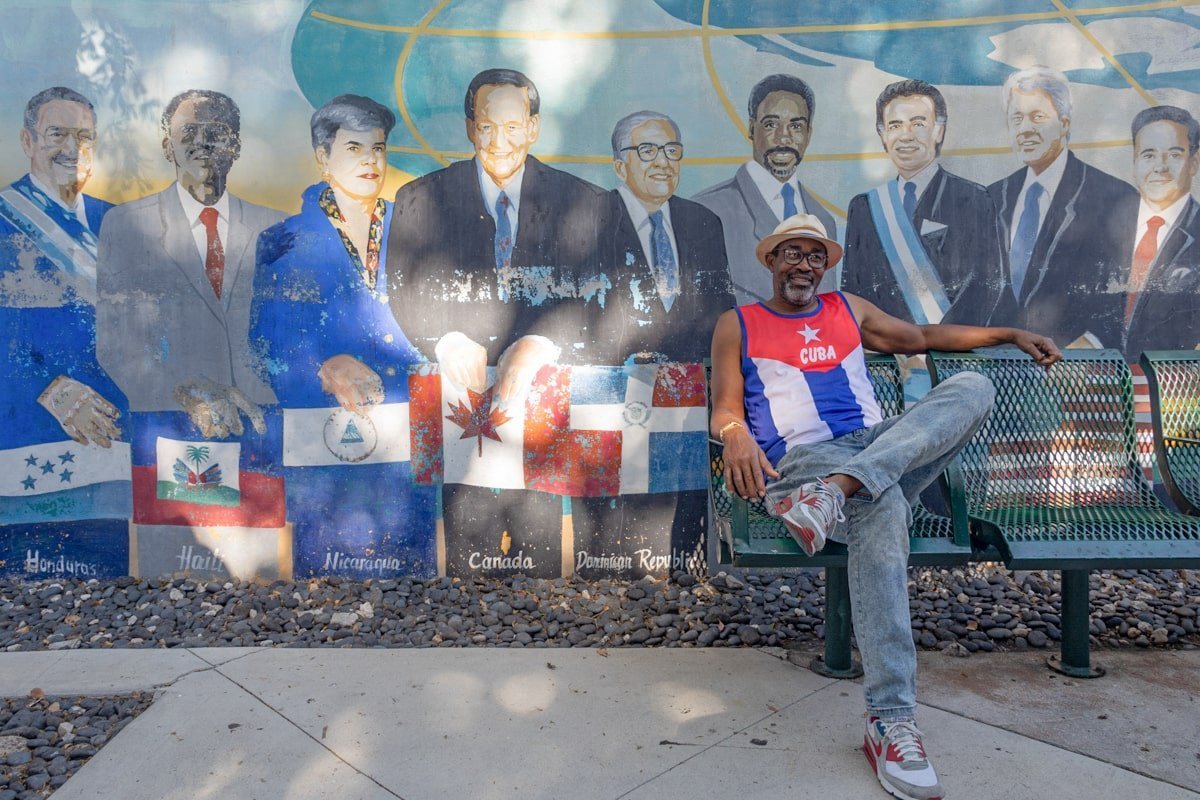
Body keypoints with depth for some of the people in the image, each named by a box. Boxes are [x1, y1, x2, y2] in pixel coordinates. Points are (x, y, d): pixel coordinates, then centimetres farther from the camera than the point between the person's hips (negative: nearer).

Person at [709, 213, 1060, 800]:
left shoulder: (849, 310, 27)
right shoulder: (738, 325, 14)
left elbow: (922, 336, 36)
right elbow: (725, 407, 4)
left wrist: (1010, 334, 30)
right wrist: (736, 436, -21)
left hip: (881, 446, 5)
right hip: (801, 460, -5)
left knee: (972, 387, -19)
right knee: (883, 504, -38)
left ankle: (838, 490, -38)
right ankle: (889, 723, -39)